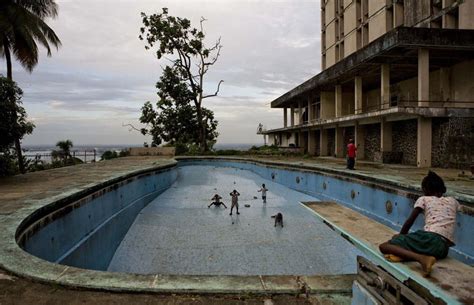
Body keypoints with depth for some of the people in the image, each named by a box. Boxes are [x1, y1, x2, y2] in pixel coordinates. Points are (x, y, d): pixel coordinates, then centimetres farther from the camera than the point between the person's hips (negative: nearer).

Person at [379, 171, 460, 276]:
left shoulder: (424, 199, 11)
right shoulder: (453, 201, 23)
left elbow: (409, 221, 8)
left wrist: (400, 235, 22)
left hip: (430, 238, -6)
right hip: (444, 249, 6)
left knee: (383, 246, -6)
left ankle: (420, 258, -29)